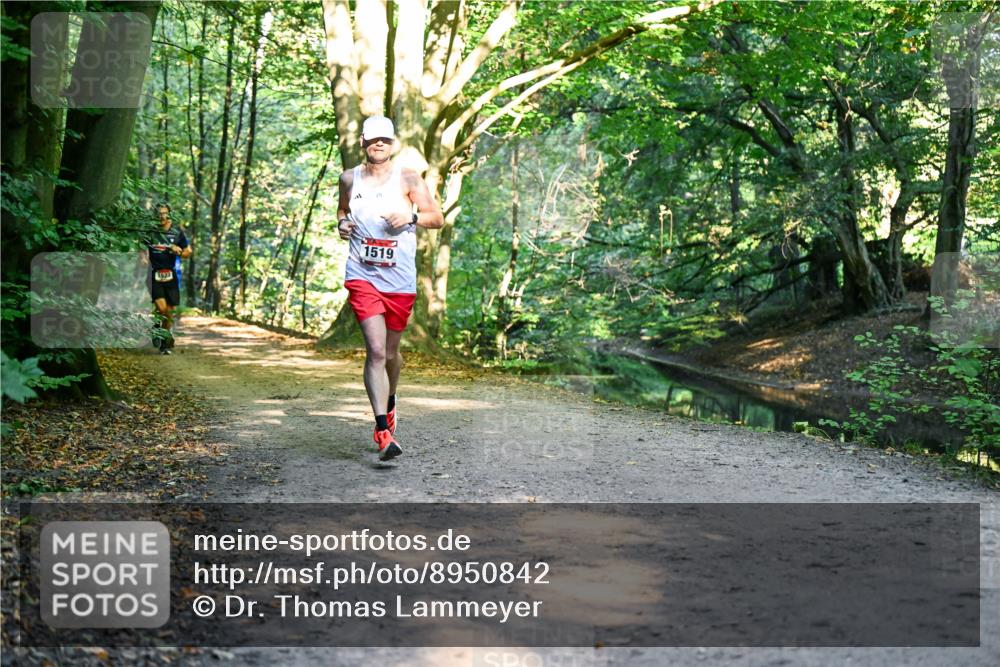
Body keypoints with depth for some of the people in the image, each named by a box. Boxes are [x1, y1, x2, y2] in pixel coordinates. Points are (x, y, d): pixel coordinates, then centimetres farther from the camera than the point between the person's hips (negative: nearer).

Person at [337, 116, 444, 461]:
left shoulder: (408, 179, 1)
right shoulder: (350, 179, 8)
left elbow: (438, 219, 1)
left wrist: (412, 216, -18)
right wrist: (342, 223, 4)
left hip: (400, 280, 0)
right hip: (362, 276, 0)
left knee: (391, 351, 14)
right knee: (375, 349, -15)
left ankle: (389, 402, 45)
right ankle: (383, 431, -18)